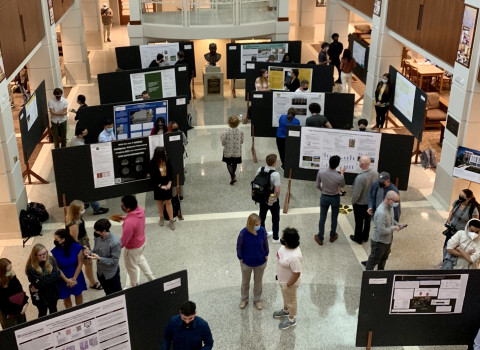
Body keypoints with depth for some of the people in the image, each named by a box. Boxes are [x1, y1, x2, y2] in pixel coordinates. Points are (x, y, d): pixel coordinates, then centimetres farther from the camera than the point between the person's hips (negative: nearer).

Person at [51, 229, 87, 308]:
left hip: (76, 276, 0)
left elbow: (80, 263, -13)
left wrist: (74, 279, -12)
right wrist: (67, 280, -14)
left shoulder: (77, 247, -21)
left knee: (78, 295, 20)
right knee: (66, 297, 15)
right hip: (63, 278, 0)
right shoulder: (55, 251, -18)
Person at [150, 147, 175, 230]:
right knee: (159, 201, 14)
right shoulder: (153, 163, -16)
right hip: (158, 185, -1)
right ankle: (161, 218, 33)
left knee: (168, 202, 2)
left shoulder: (167, 161, -8)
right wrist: (160, 186, -13)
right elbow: (153, 177, -12)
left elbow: (171, 172, -1)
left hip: (167, 184, 1)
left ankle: (171, 221, 7)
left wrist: (169, 184, -9)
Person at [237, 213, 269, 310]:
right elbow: (239, 246, -13)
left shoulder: (262, 230, -22)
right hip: (246, 262, -1)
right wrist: (240, 258, -5)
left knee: (258, 281, 22)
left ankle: (257, 300, 45)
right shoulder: (243, 233, -29)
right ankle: (244, 299, 47)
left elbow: (265, 243, -4)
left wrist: (266, 254, 4)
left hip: (260, 262, 2)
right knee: (245, 281, 22)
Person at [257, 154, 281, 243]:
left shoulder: (260, 170, -10)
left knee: (262, 216, 23)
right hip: (273, 201, -5)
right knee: (275, 219, 14)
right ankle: (275, 238, 25)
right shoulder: (275, 174, -28)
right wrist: (277, 197, -8)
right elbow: (277, 190, -29)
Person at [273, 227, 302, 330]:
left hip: (289, 282, -8)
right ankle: (285, 310, 59)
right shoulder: (286, 246, -16)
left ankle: (291, 320, 43)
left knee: (290, 300, 18)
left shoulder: (294, 257, -42)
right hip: (282, 279, 8)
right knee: (285, 297, 33)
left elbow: (297, 274, -31)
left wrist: (288, 285, -18)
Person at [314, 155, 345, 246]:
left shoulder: (321, 172, -22)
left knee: (322, 218, 16)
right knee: (334, 218, 21)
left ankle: (320, 238, 28)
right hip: (335, 198, -1)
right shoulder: (339, 177, -27)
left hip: (324, 197, 1)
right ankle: (332, 236, 40)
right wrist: (342, 173, 11)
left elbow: (317, 185, -7)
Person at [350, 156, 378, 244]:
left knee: (359, 222, 15)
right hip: (371, 202, 6)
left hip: (360, 204, -6)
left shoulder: (360, 177, -34)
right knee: (367, 220, 23)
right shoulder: (376, 173, -15)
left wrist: (353, 202, -7)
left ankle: (358, 238, 33)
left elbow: (356, 194, -26)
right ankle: (365, 237, 42)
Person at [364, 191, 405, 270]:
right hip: (379, 241, -9)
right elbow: (382, 231, -33)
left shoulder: (390, 207, -6)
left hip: (388, 240, 9)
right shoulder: (381, 213, -36)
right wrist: (394, 228, -22)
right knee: (374, 260, 14)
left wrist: (397, 224, -3)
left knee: (384, 258, 28)